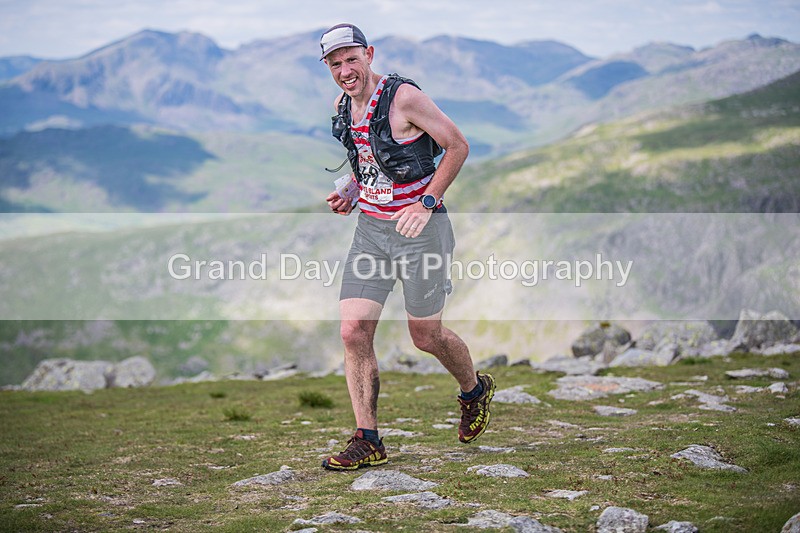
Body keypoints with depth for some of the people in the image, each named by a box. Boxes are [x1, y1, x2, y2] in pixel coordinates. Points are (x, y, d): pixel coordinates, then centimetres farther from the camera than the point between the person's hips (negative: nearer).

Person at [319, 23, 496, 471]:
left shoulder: (403, 97, -15)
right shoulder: (344, 106, 7)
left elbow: (458, 146, -11)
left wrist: (427, 203, -17)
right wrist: (351, 195, 6)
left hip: (419, 228, -6)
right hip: (370, 228, 6)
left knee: (426, 336, 5)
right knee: (354, 332, -6)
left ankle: (475, 390, 37)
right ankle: (368, 443, 2)